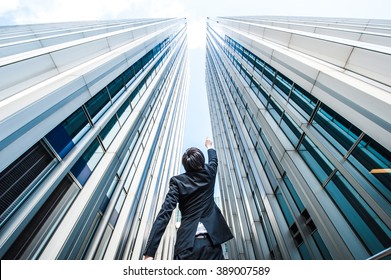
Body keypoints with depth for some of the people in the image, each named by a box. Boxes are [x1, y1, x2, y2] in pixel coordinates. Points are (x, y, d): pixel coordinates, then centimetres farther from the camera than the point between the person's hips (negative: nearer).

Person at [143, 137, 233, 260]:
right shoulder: (208, 174, 4)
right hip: (212, 244, 2)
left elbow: (165, 212, -12)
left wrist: (149, 252, -12)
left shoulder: (178, 181, -2)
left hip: (186, 245, -1)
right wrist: (209, 146, 49)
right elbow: (213, 160, 29)